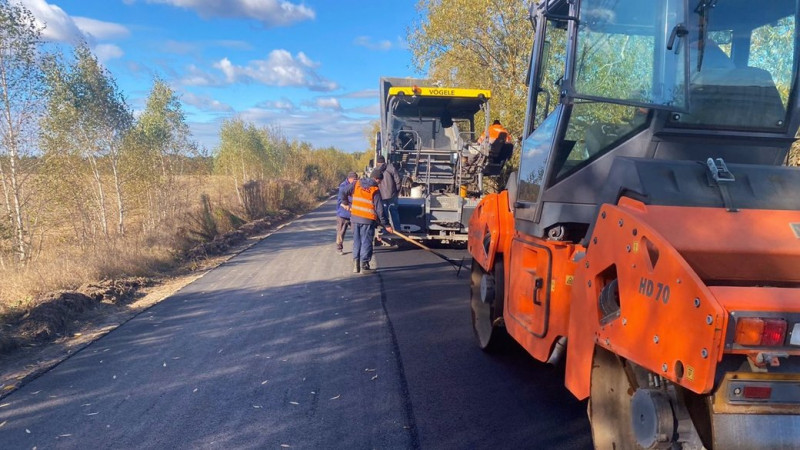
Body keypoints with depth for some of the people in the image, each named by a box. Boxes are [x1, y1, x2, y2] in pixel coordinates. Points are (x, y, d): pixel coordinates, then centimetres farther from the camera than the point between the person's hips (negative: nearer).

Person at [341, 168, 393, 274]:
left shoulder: (356, 184, 4)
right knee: (366, 242, 4)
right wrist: (386, 224, -4)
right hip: (368, 219, -4)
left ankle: (356, 265, 12)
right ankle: (364, 265, 3)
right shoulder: (375, 190, -7)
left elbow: (344, 194, 3)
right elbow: (379, 209, -9)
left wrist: (346, 203, 23)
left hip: (355, 217, 4)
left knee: (357, 241, 14)